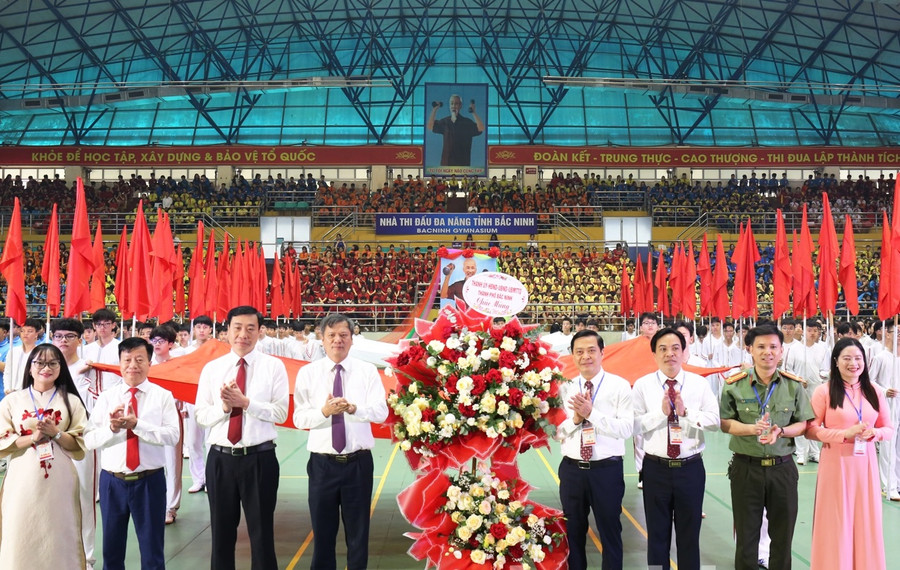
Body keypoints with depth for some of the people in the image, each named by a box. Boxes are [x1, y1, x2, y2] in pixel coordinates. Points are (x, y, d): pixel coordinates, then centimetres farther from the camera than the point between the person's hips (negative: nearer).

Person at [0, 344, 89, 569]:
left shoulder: (71, 401, 4)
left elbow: (81, 445, 1)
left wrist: (55, 433, -14)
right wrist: (32, 437, -14)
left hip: (59, 481, 0)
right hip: (23, 481, 0)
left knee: (59, 536, 4)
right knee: (22, 537, 3)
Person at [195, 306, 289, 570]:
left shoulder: (273, 366, -3)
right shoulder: (212, 368, 5)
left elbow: (280, 413, -9)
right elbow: (201, 415, 2)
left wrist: (246, 402, -19)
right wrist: (224, 406, -17)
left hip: (260, 458, -2)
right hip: (220, 458, 3)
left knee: (261, 531, 9)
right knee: (222, 530, 15)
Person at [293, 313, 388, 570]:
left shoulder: (368, 371, 0)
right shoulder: (307, 373, 0)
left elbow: (381, 411, -11)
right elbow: (299, 418, -6)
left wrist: (354, 408, -29)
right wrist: (324, 411, -24)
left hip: (359, 462, 0)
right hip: (322, 463, 0)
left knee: (358, 529, 13)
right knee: (322, 529, 13)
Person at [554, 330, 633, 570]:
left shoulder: (620, 386, -4)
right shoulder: (565, 388, 4)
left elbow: (626, 429, -14)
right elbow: (556, 432, 1)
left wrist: (591, 413, -20)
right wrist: (575, 418, -16)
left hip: (607, 469, -3)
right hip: (571, 469, 3)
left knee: (610, 532, 10)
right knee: (573, 532, 16)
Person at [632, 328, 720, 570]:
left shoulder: (699, 383, 1)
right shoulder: (642, 385, -4)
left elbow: (714, 421, -6)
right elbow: (634, 425, -10)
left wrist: (686, 412, -19)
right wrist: (661, 412, -21)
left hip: (691, 468, 1)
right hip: (656, 468, -1)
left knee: (690, 533, 14)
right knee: (657, 534, 12)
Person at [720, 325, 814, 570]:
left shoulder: (794, 385, 1)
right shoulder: (734, 384, -4)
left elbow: (803, 425, 2)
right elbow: (724, 423, -4)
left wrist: (780, 431, -18)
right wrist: (753, 428, -21)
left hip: (782, 468, 1)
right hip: (746, 468, -1)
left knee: (783, 535, 12)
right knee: (746, 534, 9)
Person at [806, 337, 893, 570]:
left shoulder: (874, 392, 6)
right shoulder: (824, 391, -7)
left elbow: (889, 429, 12)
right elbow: (810, 430, -7)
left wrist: (874, 433, -10)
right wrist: (844, 434, -18)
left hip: (866, 464, 4)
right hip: (836, 464, -4)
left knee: (865, 521, 10)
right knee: (836, 521, 3)